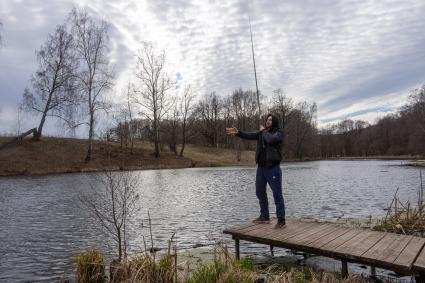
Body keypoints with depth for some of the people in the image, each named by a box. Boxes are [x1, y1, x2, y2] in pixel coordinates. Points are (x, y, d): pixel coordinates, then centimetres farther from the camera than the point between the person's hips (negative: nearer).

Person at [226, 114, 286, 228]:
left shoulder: (278, 133, -6)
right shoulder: (262, 133, 12)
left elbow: (270, 140, -26)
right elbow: (249, 136, 2)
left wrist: (264, 131, -9)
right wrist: (238, 132, -12)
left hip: (273, 168, -7)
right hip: (261, 167, 7)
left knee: (277, 194, -1)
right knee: (260, 192, 14)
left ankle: (281, 220, 8)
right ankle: (264, 216, 27)